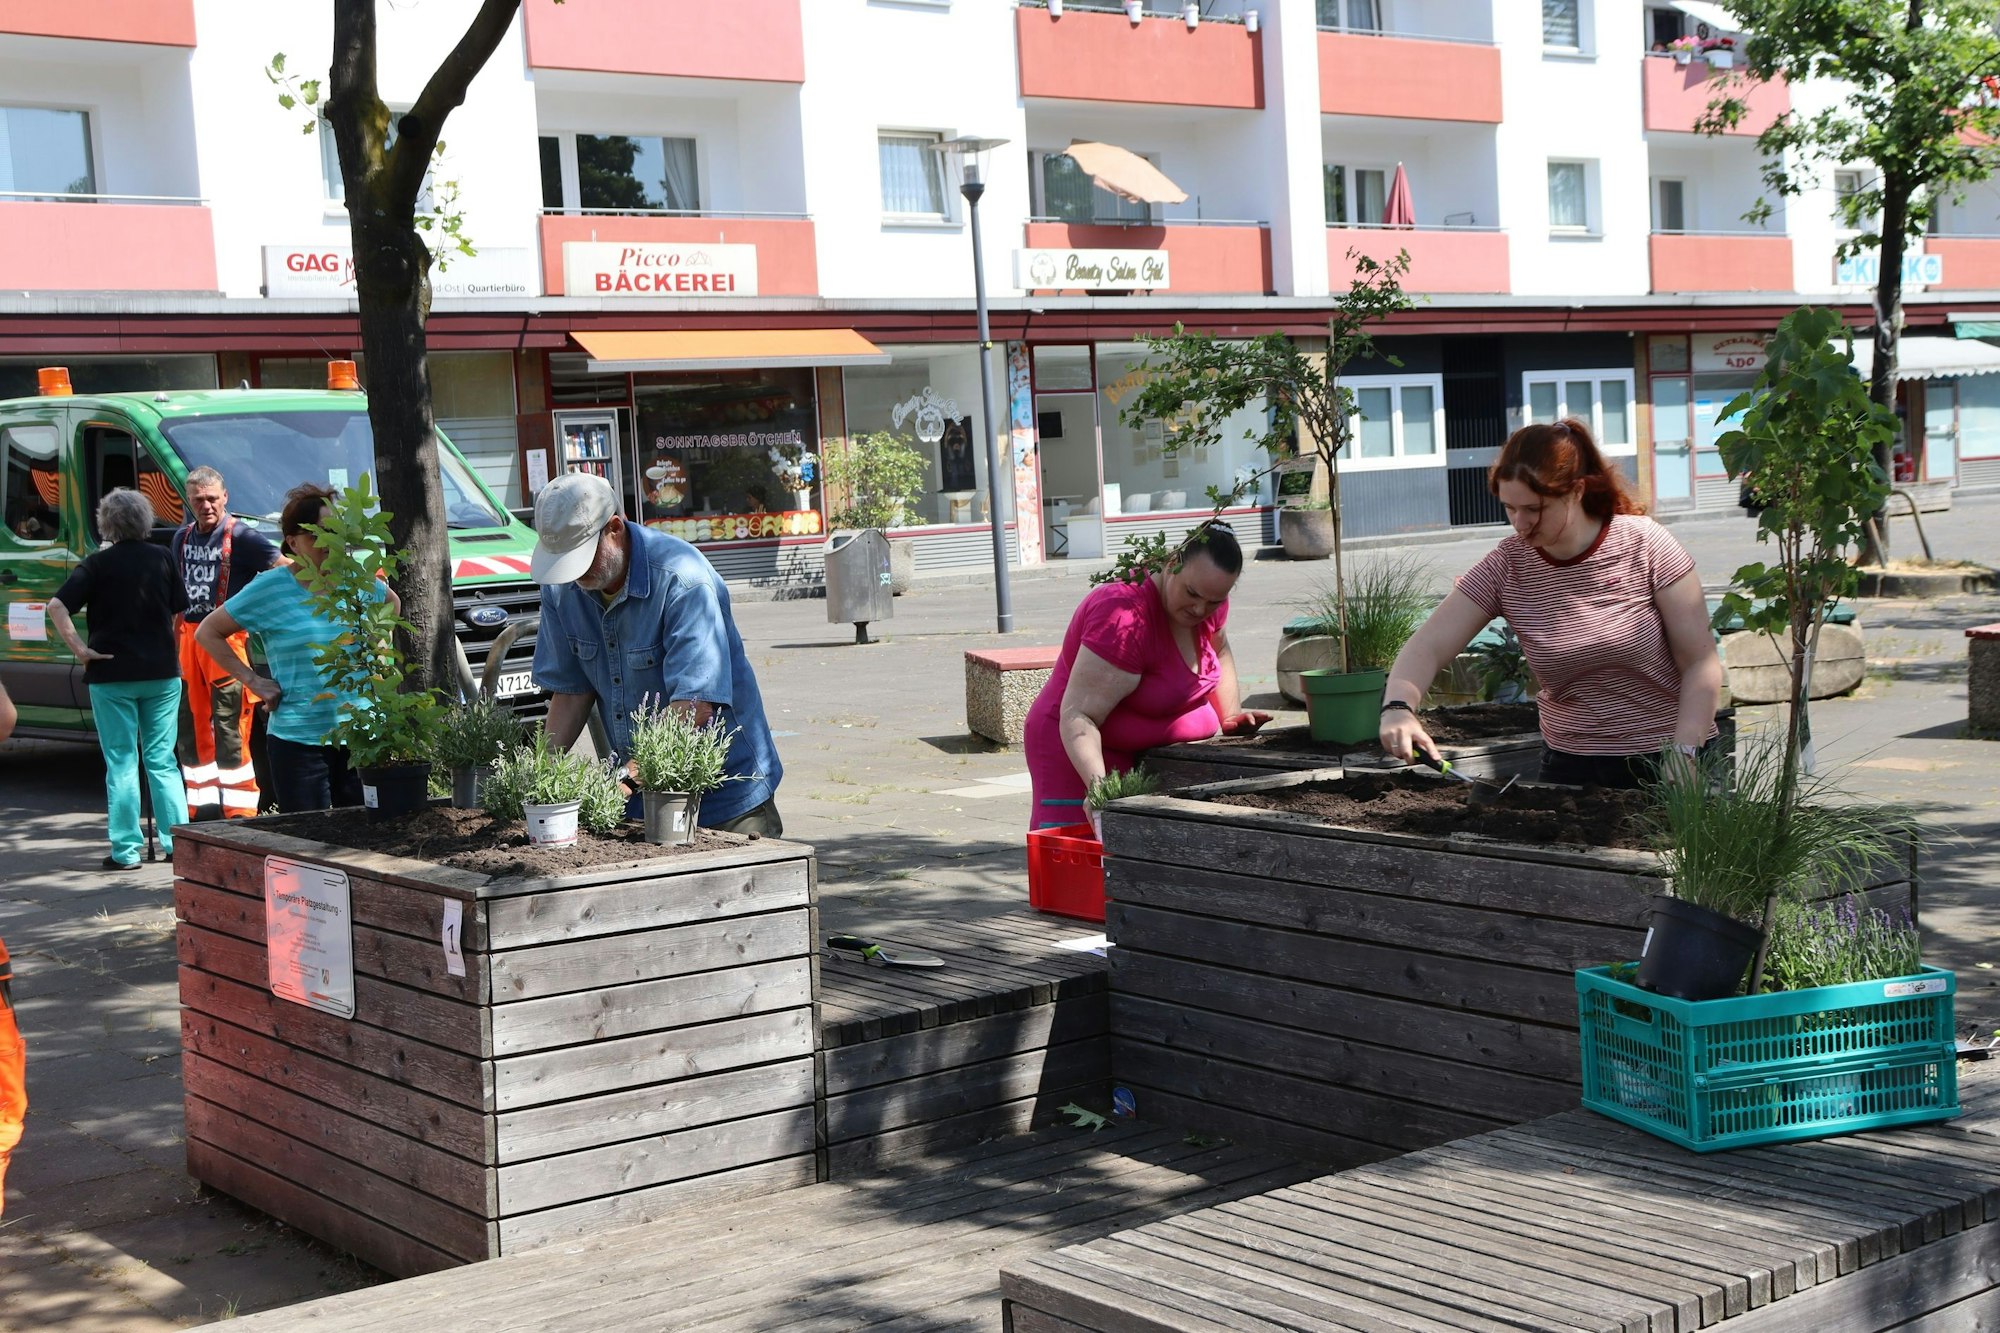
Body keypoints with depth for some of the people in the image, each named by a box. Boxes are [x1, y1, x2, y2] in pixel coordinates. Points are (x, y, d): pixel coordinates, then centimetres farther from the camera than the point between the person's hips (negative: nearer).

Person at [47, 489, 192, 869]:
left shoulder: (98, 563, -7)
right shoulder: (161, 559, 1)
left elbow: (57, 606, -16)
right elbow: (179, 609, 8)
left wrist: (79, 649, -12)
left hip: (112, 674, -3)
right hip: (162, 673, 3)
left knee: (121, 763, 3)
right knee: (161, 759, 12)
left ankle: (126, 849, 3)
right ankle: (176, 840, 11)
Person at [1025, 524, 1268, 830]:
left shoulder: (1208, 599, -3)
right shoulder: (1126, 618, -29)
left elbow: (1218, 650, 21)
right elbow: (1079, 715, -33)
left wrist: (1232, 717, 8)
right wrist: (1099, 785, -46)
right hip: (1082, 756, -8)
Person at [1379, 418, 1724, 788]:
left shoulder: (1644, 546, -12)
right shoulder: (1505, 567, -6)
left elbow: (1701, 663, -10)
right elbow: (1426, 647, -9)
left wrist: (1682, 757, -18)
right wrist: (1398, 708, -30)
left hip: (1661, 759, -2)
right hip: (1569, 765, 2)